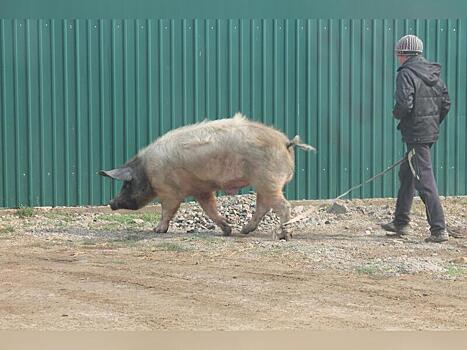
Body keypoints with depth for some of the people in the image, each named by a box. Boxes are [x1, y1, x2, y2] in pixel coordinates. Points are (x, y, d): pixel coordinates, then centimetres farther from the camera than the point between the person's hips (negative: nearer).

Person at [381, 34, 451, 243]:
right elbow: (446, 103, 13)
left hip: (416, 134, -9)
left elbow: (404, 103, -23)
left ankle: (439, 230, -9)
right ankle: (400, 223, 30)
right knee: (406, 175, 20)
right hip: (431, 132, 9)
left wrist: (396, 114, -3)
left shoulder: (407, 73, -13)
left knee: (424, 181, -7)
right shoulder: (433, 74, 12)